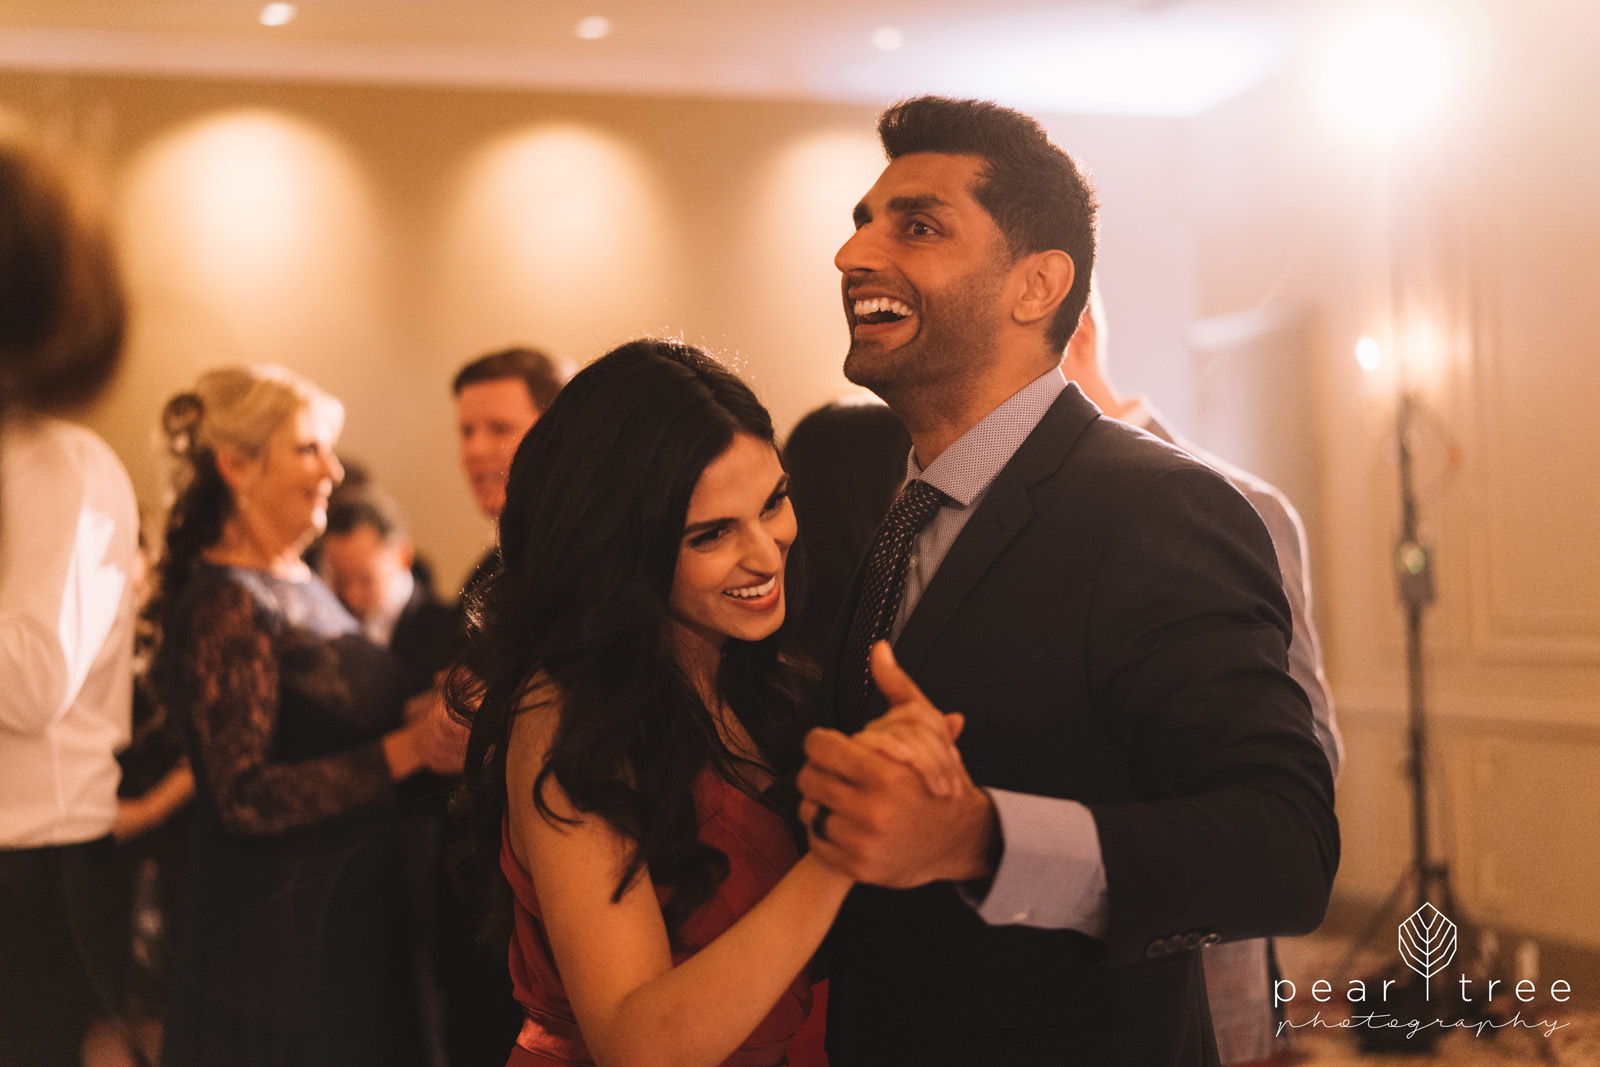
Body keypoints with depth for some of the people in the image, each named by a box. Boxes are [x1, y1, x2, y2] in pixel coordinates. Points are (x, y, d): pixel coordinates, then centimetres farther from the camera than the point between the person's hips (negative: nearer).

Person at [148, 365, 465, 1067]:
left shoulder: (299, 585, 12)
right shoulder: (225, 601, -15)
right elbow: (244, 797, -22)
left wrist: (434, 714, 7)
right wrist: (411, 748, -27)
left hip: (358, 917, 9)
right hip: (282, 941, -9)